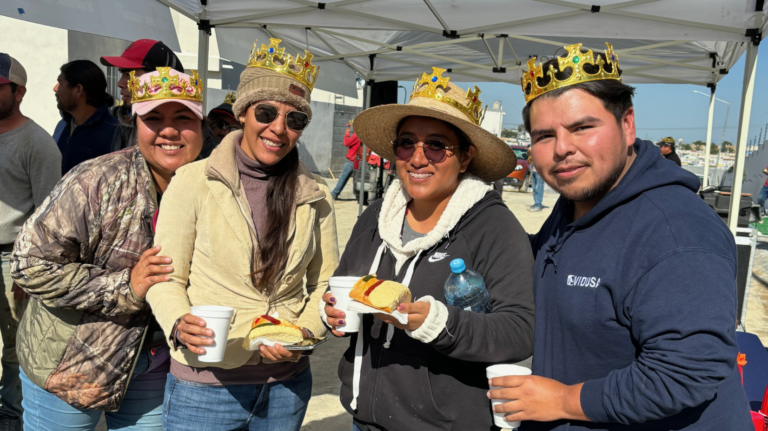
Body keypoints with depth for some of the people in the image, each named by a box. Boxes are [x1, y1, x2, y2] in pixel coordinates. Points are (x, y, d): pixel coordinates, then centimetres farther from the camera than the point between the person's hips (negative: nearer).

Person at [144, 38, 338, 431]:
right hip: (204, 383, -2)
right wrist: (180, 324, -22)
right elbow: (166, 278, -4)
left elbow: (324, 283, 7)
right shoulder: (193, 182, -8)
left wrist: (305, 332, -10)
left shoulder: (315, 197, 1)